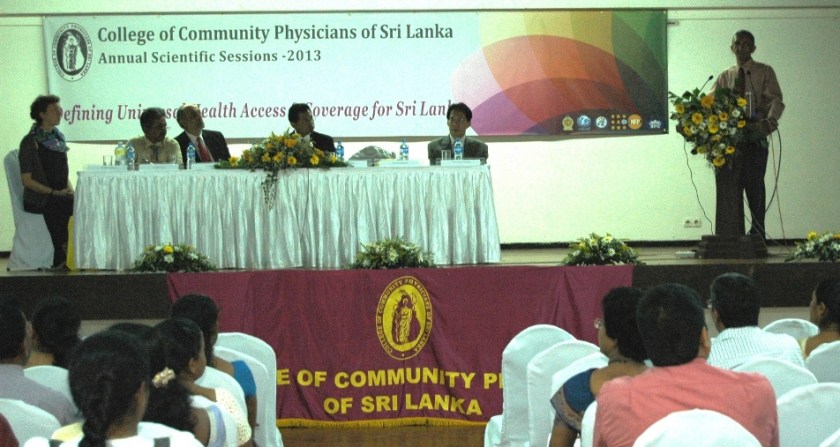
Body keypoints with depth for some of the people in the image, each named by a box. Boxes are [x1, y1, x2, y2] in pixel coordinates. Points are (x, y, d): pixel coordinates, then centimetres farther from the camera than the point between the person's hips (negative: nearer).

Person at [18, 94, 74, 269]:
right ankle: (61, 260, -18)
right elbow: (27, 180, -9)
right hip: (38, 199, -6)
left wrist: (70, 189, 2)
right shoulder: (30, 142, -4)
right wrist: (54, 192, -17)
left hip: (60, 197, 6)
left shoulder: (58, 139, 16)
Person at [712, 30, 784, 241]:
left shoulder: (765, 73, 5)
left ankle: (757, 235, -1)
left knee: (755, 186, -6)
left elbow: (776, 100, -7)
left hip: (755, 138, -3)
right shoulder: (725, 77, 15)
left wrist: (769, 122, -27)